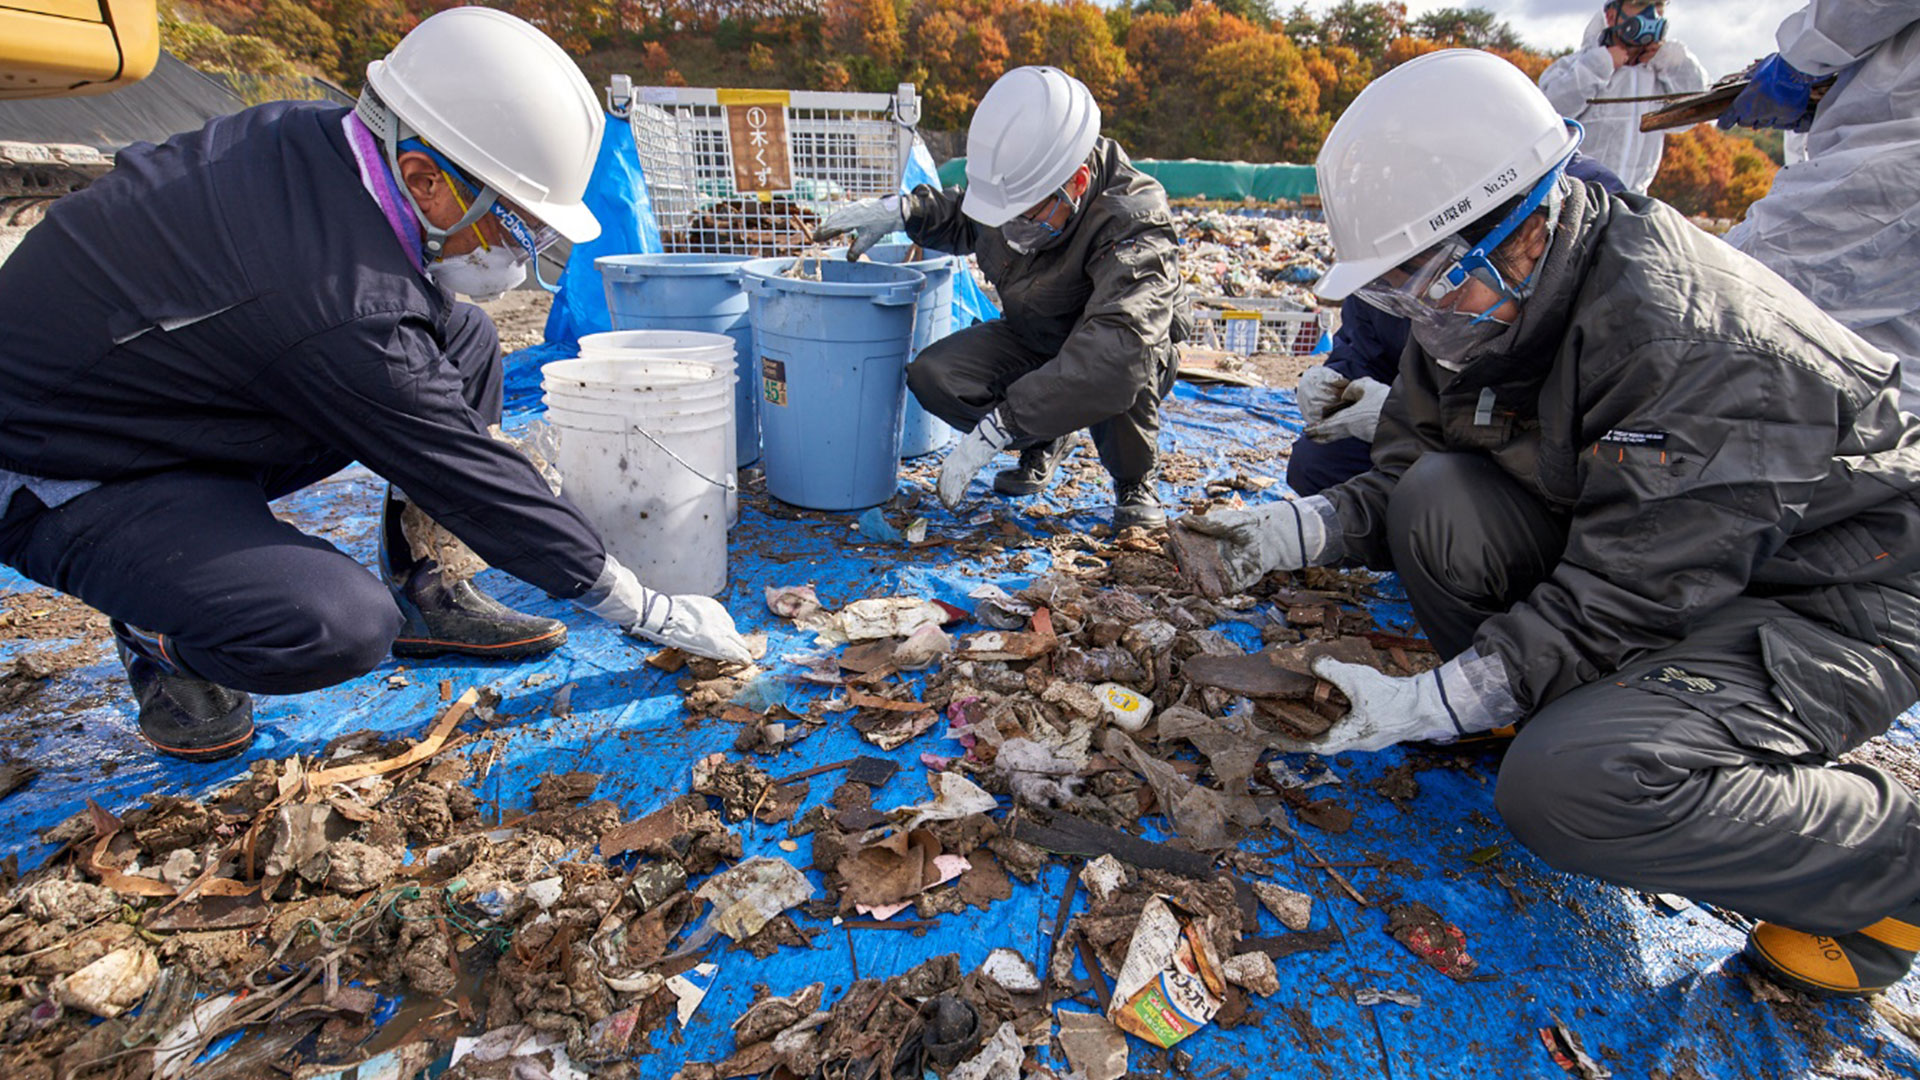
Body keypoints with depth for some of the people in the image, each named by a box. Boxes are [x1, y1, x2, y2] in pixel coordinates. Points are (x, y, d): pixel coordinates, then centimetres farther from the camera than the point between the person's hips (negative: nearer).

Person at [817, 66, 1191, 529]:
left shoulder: (1133, 226, -34)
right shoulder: (1015, 187, -15)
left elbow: (1117, 349, -50)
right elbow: (966, 221, 11)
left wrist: (997, 426, -52)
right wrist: (901, 211, -11)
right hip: (1032, 342, 6)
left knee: (1116, 369, -42)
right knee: (931, 375, -19)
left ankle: (1135, 482, -10)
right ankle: (1045, 441, 6)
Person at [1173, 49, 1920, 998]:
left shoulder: (1679, 343, -31)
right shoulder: (1482, 303, -6)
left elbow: (1624, 603, -28)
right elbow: (1402, 470, -1)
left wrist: (1427, 704, -31)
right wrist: (1286, 533, -18)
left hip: (1831, 598, -7)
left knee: (1563, 788, -31)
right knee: (1439, 498, -19)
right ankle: (1583, 716, 1)